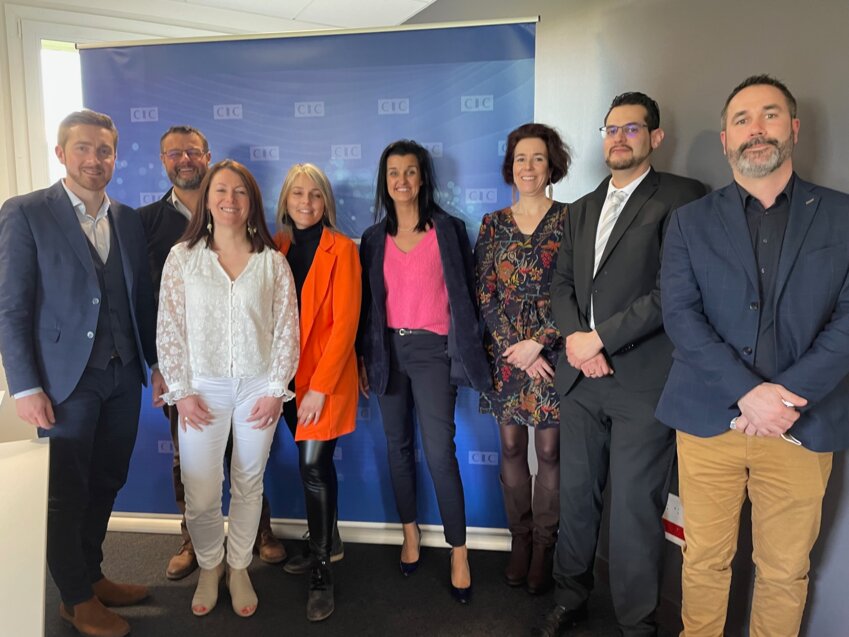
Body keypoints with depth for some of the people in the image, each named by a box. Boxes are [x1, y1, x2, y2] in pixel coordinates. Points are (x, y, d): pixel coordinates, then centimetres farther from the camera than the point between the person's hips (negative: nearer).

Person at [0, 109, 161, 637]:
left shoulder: (128, 219, 9)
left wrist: (157, 361, 9)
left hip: (123, 376, 5)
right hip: (67, 378, -5)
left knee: (106, 484, 16)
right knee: (68, 492, 9)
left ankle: (92, 574, 36)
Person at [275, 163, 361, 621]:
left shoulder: (341, 249, -8)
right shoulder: (279, 247, 7)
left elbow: (345, 322, -13)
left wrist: (320, 386, -17)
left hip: (326, 375, -4)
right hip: (289, 374, 5)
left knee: (313, 466, -7)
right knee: (315, 463, 14)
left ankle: (321, 573, 7)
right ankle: (325, 542, 34)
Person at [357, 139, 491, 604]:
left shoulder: (448, 230, -1)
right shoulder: (374, 238, 8)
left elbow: (464, 293, 0)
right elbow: (366, 302, 10)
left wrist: (465, 353, -3)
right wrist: (363, 357, 8)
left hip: (432, 349, -4)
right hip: (389, 348, 4)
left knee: (440, 453, -7)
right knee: (398, 446, 12)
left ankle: (459, 554, 6)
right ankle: (410, 533, 29)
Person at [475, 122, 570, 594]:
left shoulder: (570, 219, -1)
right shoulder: (493, 223, 7)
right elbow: (484, 293, 3)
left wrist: (538, 342, -13)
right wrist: (514, 347, -7)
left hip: (551, 349, -2)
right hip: (506, 349, 3)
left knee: (549, 450, 3)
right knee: (511, 447, 9)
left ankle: (544, 547, 19)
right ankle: (520, 539, 25)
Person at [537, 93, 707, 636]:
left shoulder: (681, 197, -3)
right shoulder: (582, 209, 18)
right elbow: (562, 284, 13)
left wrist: (600, 338, -13)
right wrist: (575, 338, -5)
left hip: (643, 381, -5)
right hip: (581, 376, 6)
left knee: (635, 508, 2)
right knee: (576, 496, 14)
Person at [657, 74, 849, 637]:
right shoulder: (690, 221, 5)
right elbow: (680, 315, -5)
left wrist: (789, 397, -14)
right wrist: (748, 393, -15)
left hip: (803, 425, 0)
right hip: (709, 420, 0)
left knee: (785, 572, 13)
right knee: (704, 563, 12)